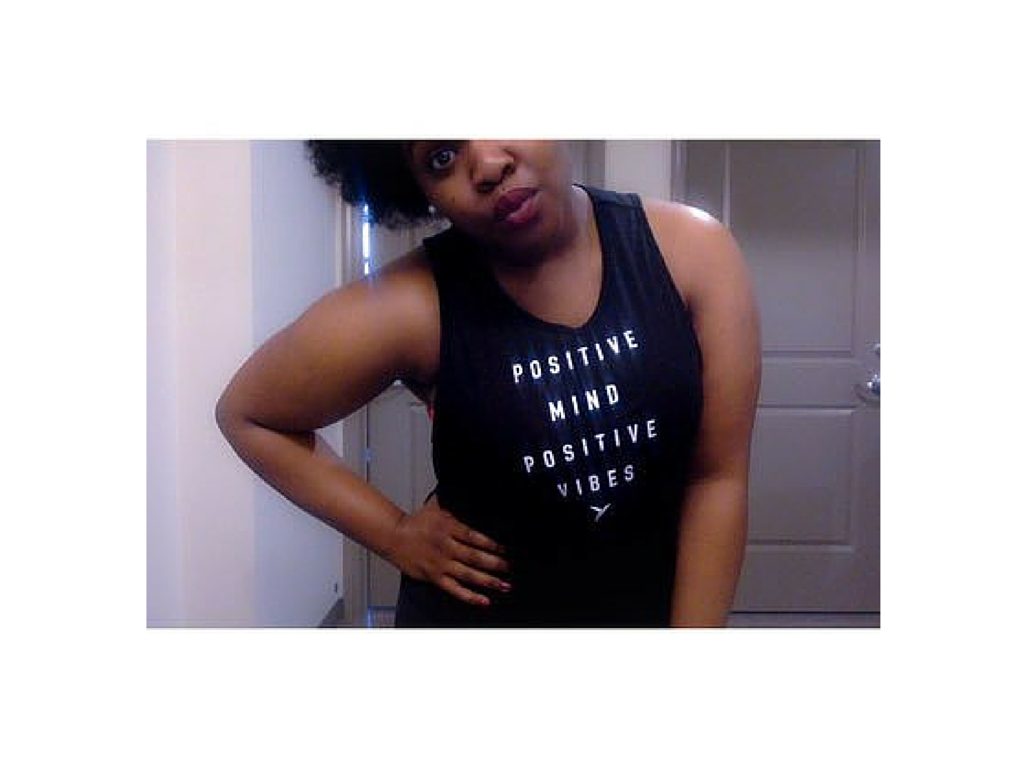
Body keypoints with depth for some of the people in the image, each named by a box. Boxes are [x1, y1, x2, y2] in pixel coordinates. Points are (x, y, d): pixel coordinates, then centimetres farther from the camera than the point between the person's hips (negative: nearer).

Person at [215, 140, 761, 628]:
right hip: (480, 611, -2)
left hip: (654, 606, 2)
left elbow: (718, 478, -13)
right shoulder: (408, 308, -21)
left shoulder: (690, 251, -16)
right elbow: (247, 417, -6)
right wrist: (397, 536, -10)